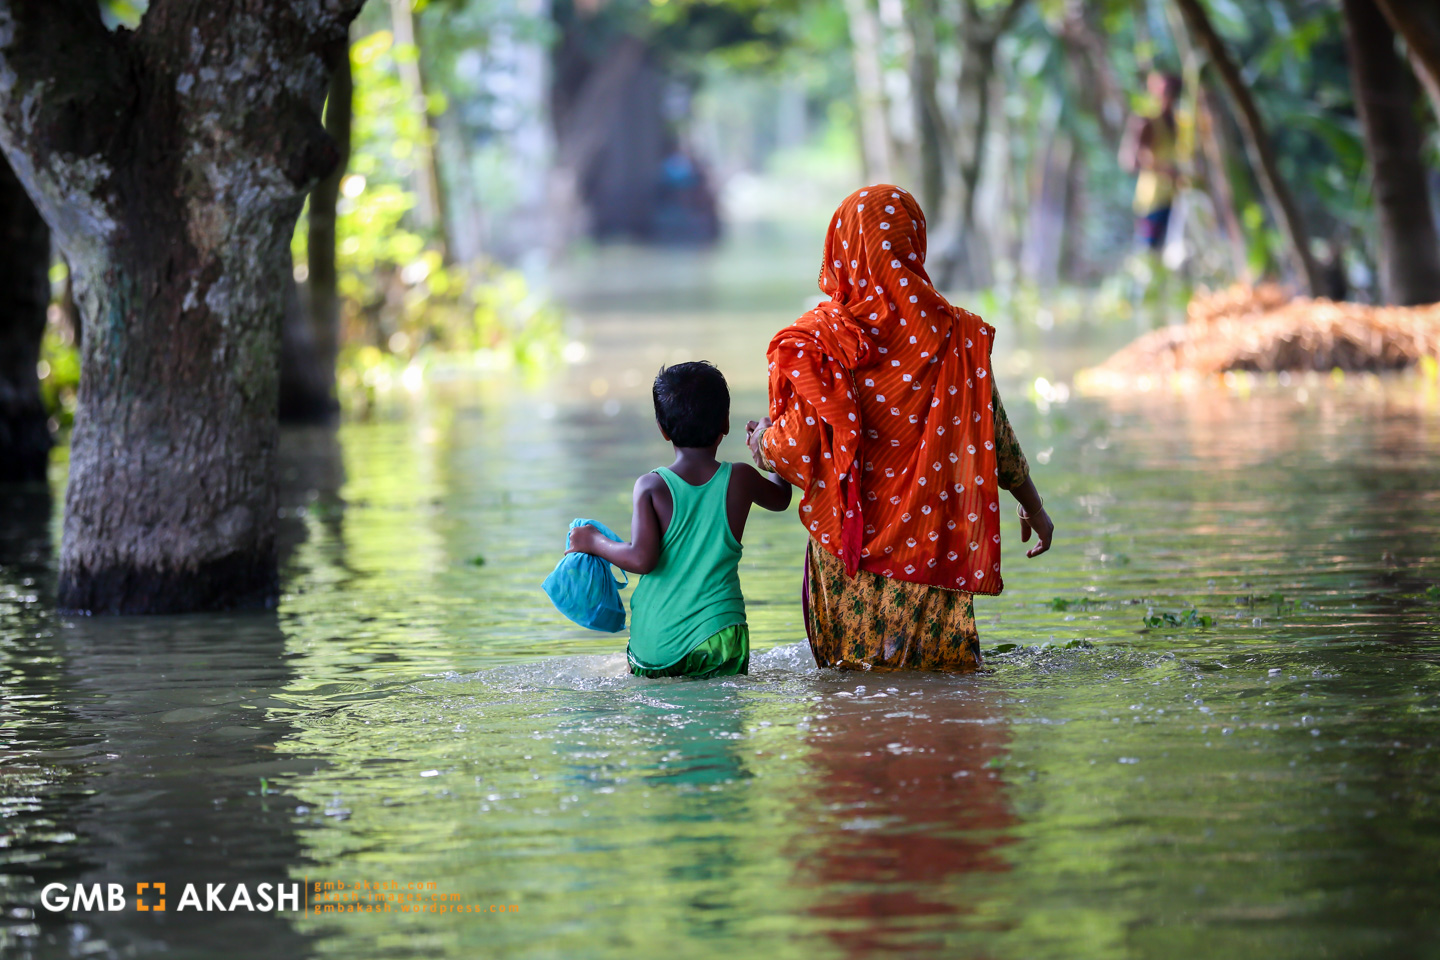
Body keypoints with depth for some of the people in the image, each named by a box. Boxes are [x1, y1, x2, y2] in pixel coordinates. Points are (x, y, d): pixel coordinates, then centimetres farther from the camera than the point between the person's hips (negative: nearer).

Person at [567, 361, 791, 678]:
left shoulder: (651, 487, -2)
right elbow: (781, 497, 26)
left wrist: (595, 542, 6)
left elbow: (641, 559, -12)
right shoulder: (740, 479, 3)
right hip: (717, 638, 0)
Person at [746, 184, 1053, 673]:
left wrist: (763, 440, 11)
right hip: (931, 537, 0)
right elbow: (992, 433, 0)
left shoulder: (816, 337, -10)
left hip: (849, 536, 0)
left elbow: (798, 445, -12)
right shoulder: (952, 333, -6)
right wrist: (1032, 504, 14)